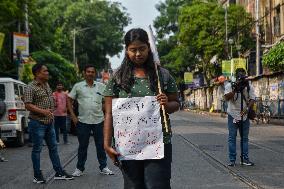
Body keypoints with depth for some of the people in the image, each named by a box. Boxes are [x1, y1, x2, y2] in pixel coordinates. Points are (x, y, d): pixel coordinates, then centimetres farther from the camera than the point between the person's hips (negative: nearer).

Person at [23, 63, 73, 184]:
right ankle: (37, 176, 10)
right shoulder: (31, 87, -12)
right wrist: (43, 111, -25)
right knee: (37, 149, 1)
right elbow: (28, 105, -19)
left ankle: (59, 173, 18)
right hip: (37, 123, -8)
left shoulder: (46, 85, 12)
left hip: (49, 122, 8)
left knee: (53, 147, 11)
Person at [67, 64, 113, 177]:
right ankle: (79, 168, 18)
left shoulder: (101, 86, 5)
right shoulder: (78, 86, 2)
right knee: (83, 146, 7)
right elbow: (69, 100, 6)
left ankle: (103, 167, 18)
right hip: (83, 121, -1)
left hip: (99, 120, 1)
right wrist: (73, 116, -1)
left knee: (101, 145, 7)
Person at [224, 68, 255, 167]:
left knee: (245, 138, 6)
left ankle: (245, 159, 11)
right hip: (233, 115, -2)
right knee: (232, 138, 0)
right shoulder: (229, 85, 0)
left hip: (244, 115, 3)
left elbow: (252, 99, 1)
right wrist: (236, 89, -23)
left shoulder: (249, 87, 7)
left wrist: (247, 108, -17)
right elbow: (227, 98, -12)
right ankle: (232, 160, 3)